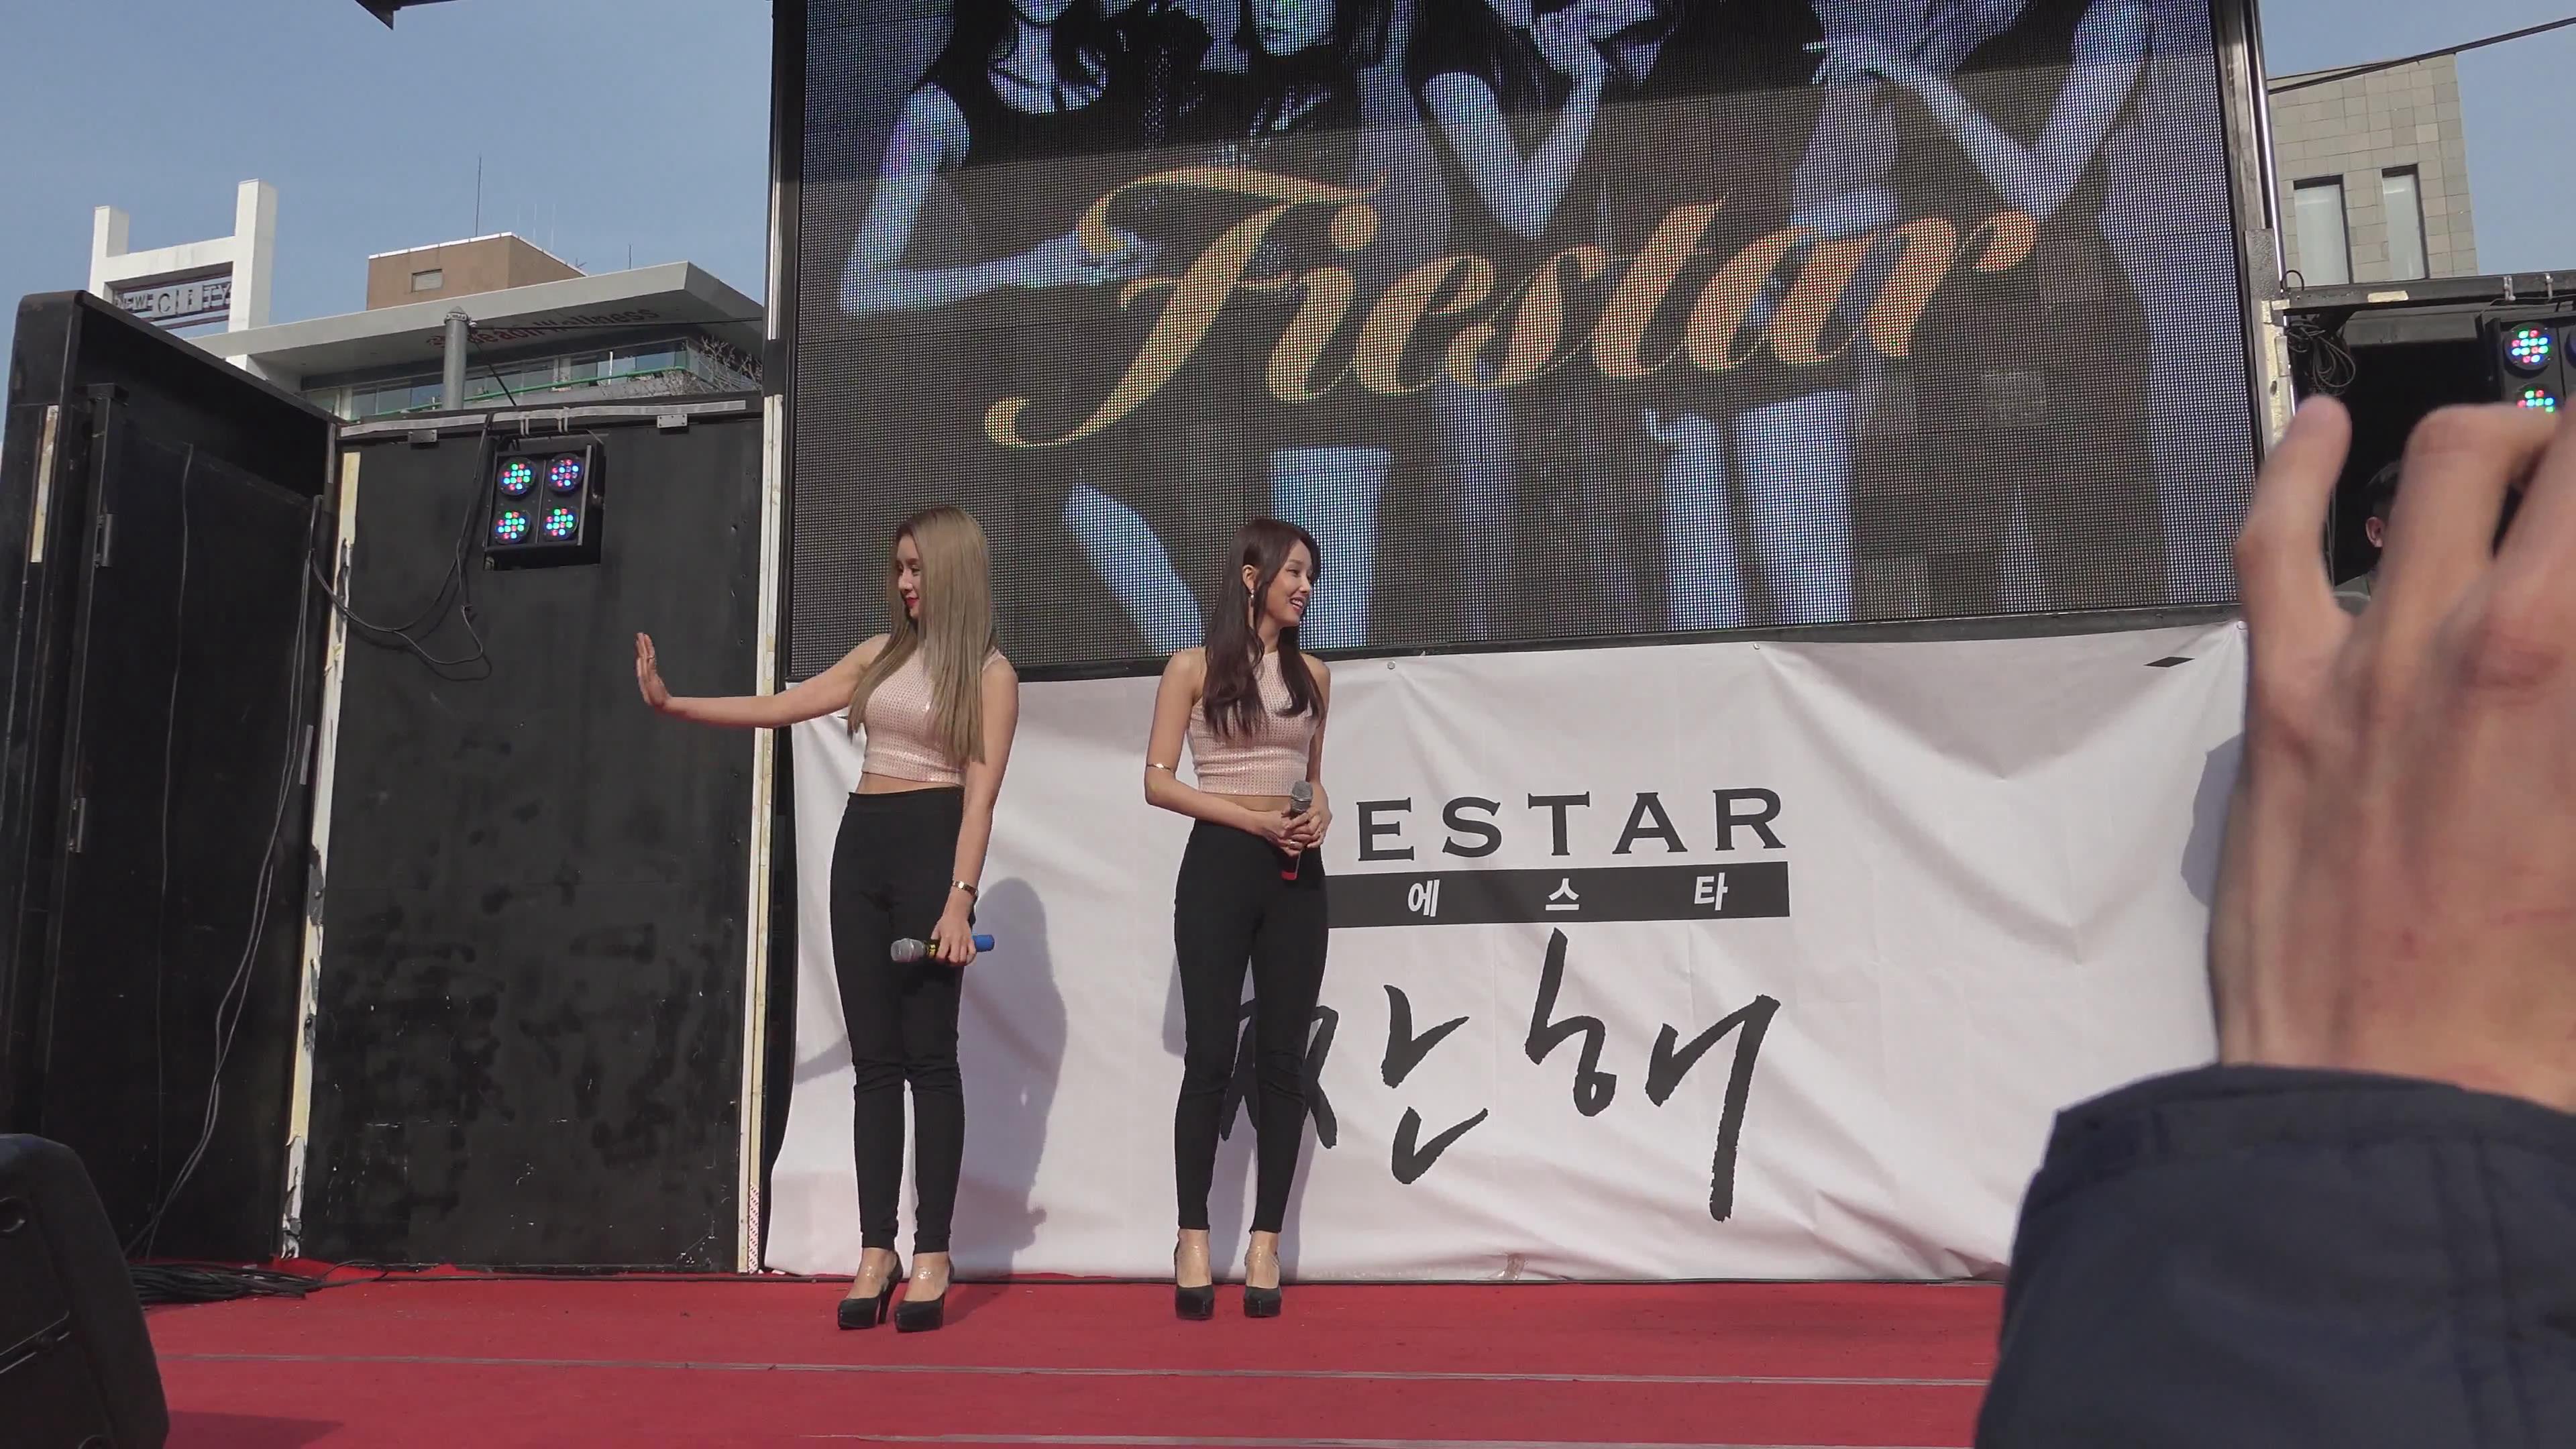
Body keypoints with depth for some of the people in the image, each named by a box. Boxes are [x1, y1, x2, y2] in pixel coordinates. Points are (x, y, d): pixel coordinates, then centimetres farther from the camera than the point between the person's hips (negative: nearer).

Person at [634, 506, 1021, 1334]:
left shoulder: (989, 672, -1)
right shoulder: (881, 655, 16)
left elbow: (981, 793, -9)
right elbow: (780, 709, 15)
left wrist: (960, 900, -18)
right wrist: (671, 705, 6)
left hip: (931, 846, -5)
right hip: (861, 846, 6)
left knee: (927, 1054, -5)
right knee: (873, 1058, 4)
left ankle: (932, 1256, 1)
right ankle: (876, 1252, 7)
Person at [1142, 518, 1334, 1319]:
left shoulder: (1312, 675, 13)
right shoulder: (1194, 667, 1)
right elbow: (1158, 782, -4)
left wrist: (1320, 813, -2)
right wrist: (1253, 819, -14)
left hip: (1296, 875, 4)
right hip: (1220, 865, -4)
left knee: (1282, 1060, 3)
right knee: (1210, 1055, -2)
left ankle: (1265, 1244, 9)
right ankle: (1193, 1240, 7)